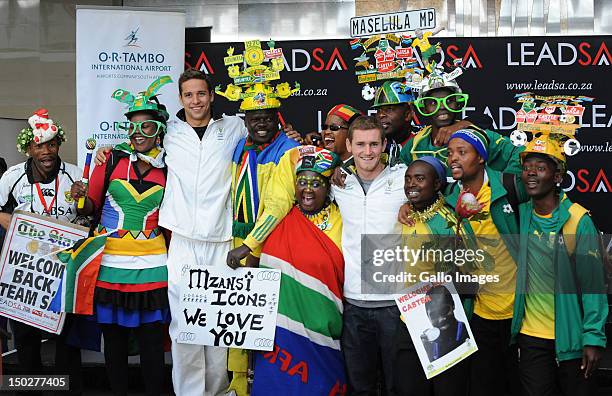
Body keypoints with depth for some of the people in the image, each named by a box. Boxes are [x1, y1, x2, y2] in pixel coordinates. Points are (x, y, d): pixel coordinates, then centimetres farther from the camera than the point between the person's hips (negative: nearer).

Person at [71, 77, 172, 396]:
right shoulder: (112, 160, 1)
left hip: (151, 267, 0)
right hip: (110, 263, 0)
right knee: (114, 337, 8)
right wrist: (81, 198, -15)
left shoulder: (168, 168, 4)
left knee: (151, 339, 3)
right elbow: (91, 207, 5)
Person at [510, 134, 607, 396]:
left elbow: (593, 283, -12)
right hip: (531, 335, 4)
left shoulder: (578, 220, -12)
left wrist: (594, 338, -14)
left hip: (571, 335, -3)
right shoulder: (521, 214, 0)